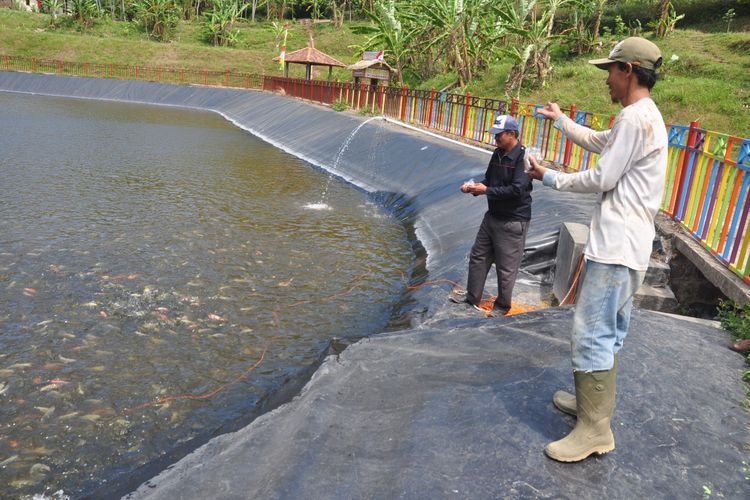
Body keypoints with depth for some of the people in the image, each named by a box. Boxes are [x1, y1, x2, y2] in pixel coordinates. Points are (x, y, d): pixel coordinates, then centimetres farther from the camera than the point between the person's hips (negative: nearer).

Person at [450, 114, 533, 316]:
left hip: (513, 221, -8)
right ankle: (472, 296, 33)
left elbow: (517, 190, -24)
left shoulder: (523, 157, -18)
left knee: (506, 267, 4)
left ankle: (502, 306, 22)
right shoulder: (498, 154, 7)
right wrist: (473, 187, -4)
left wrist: (486, 190, -21)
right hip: (492, 216, 8)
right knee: (478, 256, 16)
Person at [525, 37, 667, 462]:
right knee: (609, 332, 17)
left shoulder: (636, 117, -15)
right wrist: (561, 120, 38)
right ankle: (595, 401, 30)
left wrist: (550, 177, -3)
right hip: (628, 246, 11)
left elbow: (602, 179, -16)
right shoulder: (646, 117, 18)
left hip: (616, 247, -11)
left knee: (593, 333, -8)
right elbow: (601, 142, 33)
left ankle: (595, 430, 0)